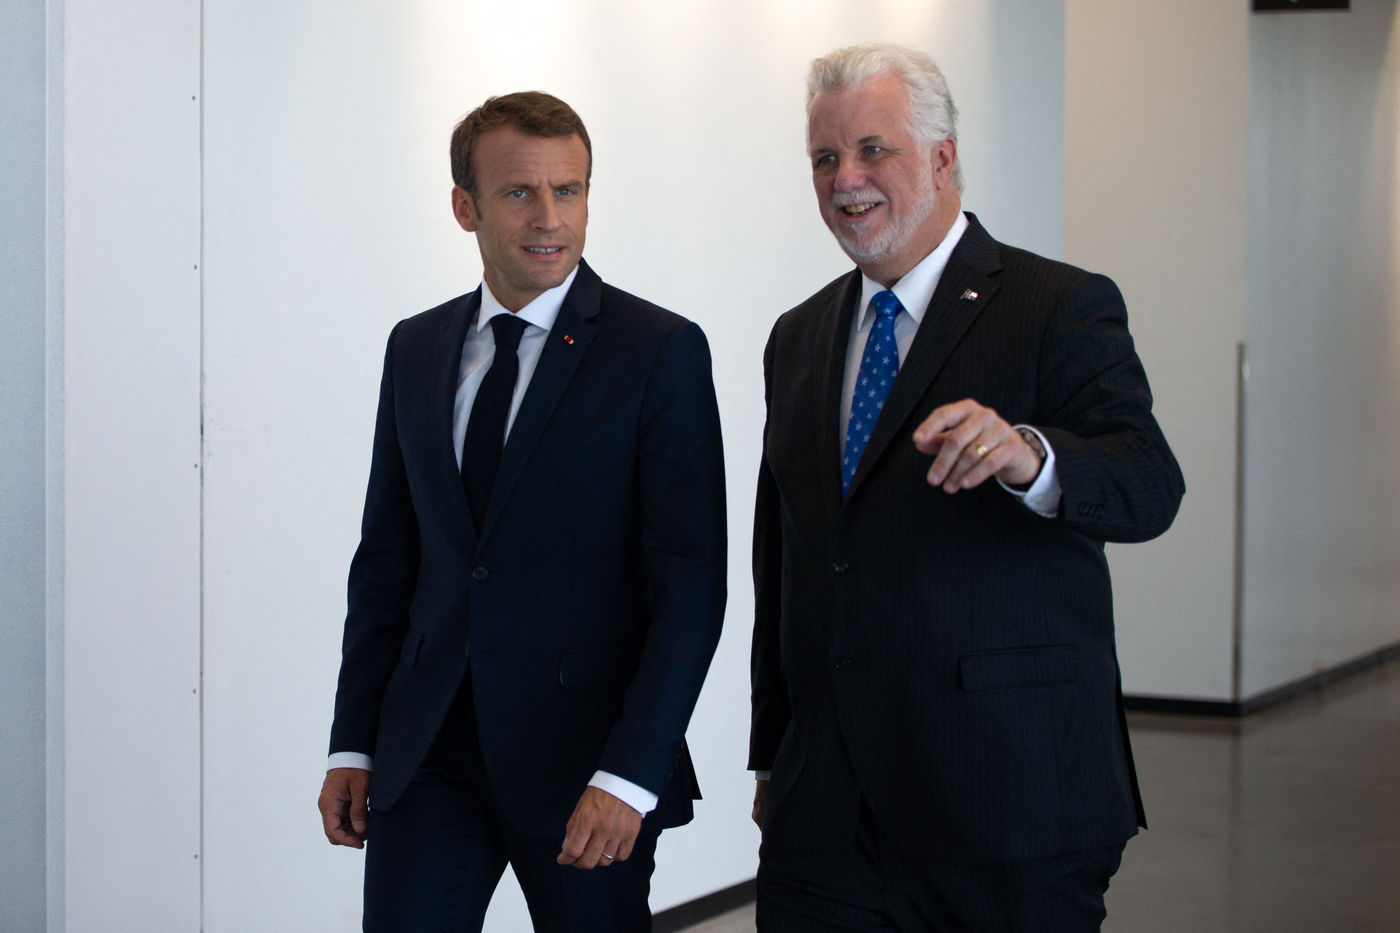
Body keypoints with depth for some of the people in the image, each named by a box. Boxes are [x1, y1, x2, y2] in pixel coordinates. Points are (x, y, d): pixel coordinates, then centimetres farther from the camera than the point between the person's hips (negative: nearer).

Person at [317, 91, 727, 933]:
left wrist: (630, 775, -17)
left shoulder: (661, 352, -6)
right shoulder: (416, 350, 10)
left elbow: (691, 584, -10)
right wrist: (354, 744, 8)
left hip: (582, 761, -3)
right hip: (428, 753, 4)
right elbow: (387, 558, 14)